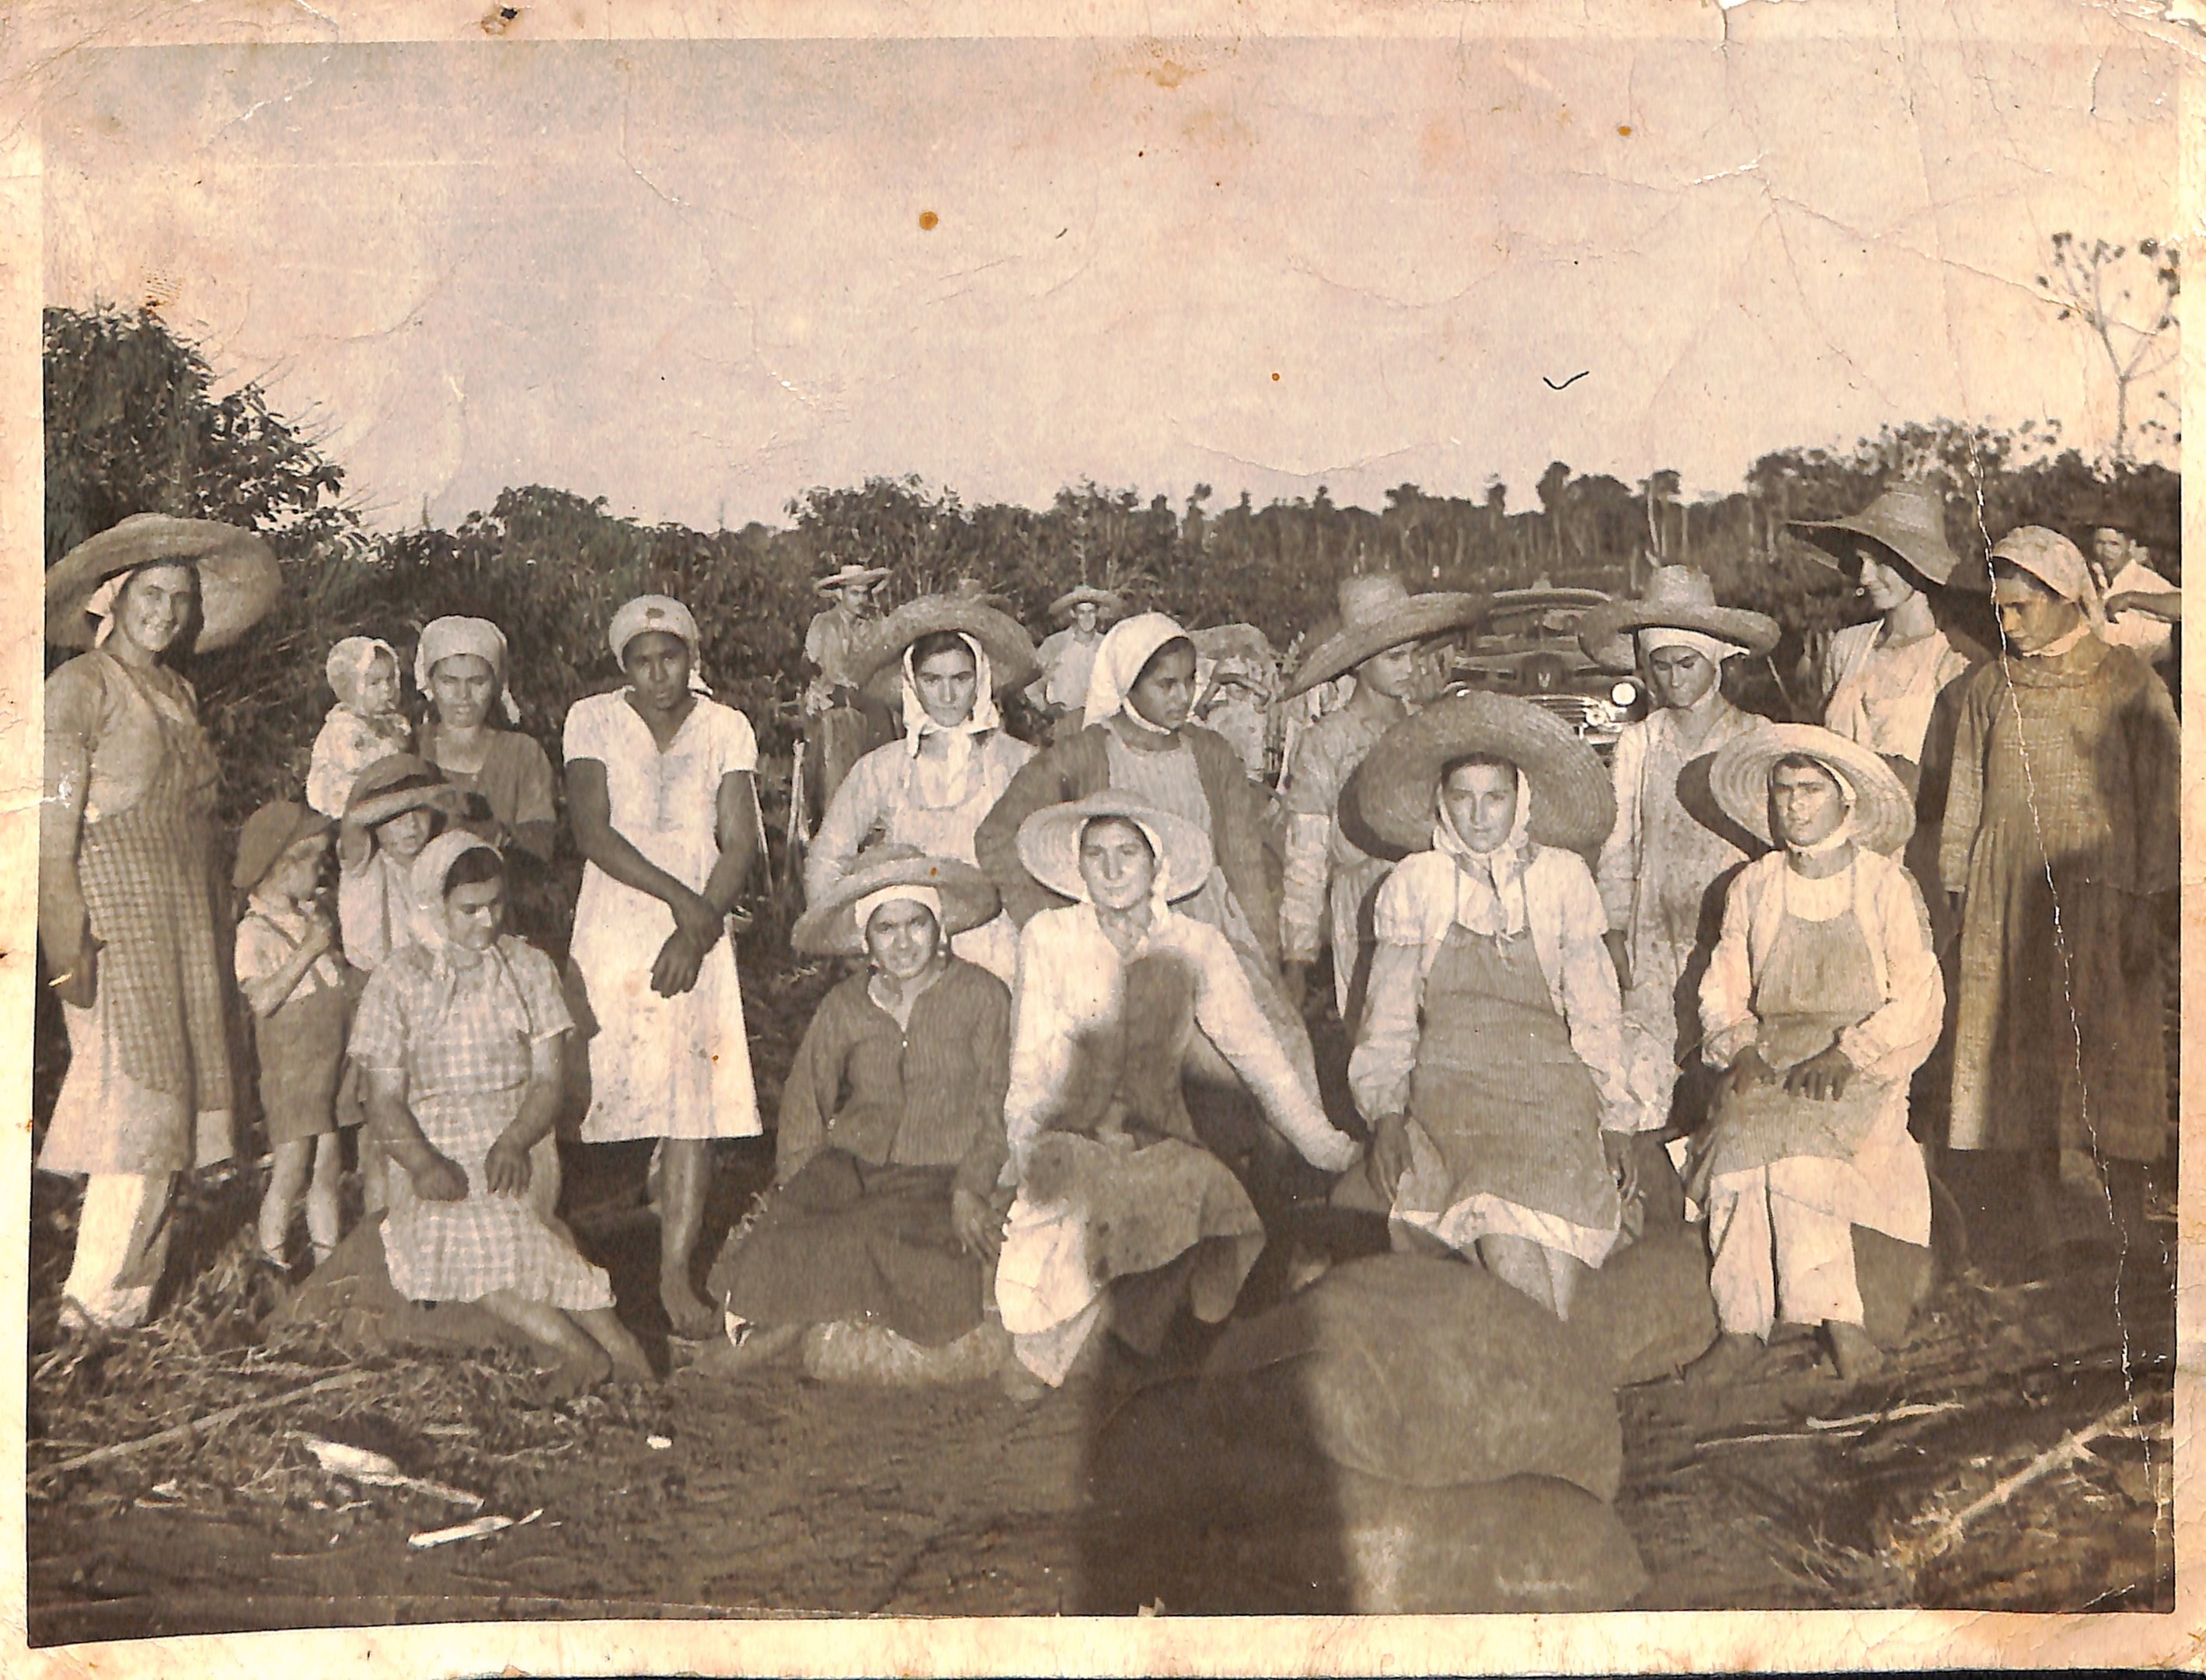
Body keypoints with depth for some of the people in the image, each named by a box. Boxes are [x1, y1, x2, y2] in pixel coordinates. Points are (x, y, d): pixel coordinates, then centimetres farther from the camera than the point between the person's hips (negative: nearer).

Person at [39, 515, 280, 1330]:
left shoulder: (176, 693, 17)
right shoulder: (81, 687, -5)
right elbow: (52, 827, -11)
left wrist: (208, 936, 13)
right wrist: (68, 944, -17)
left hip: (182, 925, 7)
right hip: (114, 912, -7)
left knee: (173, 1101, 5)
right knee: (140, 1100, -9)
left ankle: (128, 1289, 13)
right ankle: (98, 1300, 0)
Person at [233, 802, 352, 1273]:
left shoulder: (313, 914, 13)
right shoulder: (254, 930, -9)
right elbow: (262, 999, -21)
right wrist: (308, 951, -21)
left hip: (330, 1058, 6)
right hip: (288, 1062, -6)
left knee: (328, 1167, 9)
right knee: (290, 1171, -4)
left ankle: (327, 1256, 16)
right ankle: (272, 1260, 8)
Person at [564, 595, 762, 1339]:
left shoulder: (727, 729, 7)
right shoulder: (592, 720, 3)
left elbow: (739, 845, 0)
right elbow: (592, 832, -8)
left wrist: (694, 935, -12)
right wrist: (681, 899, -16)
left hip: (700, 938, 1)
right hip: (611, 934, -1)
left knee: (695, 1108, -2)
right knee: (604, 1102, -5)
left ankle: (676, 1274, 4)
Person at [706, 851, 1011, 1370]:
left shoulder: (982, 997, 0)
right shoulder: (843, 1008, 7)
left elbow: (993, 1107, 1)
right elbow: (805, 1107, 9)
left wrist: (970, 1190, -11)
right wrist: (791, 1190, -4)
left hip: (938, 1176, -2)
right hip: (852, 1162, 2)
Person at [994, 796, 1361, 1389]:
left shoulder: (1197, 947, 7)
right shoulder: (1048, 937, 5)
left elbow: (1255, 1047, 8)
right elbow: (1031, 1060, 3)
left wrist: (1324, 1145, 5)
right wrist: (1024, 1145, -12)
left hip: (1161, 1143, 2)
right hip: (1068, 1141, -1)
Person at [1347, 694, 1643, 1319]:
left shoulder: (1562, 875, 14)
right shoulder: (1415, 883, 13)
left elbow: (1596, 1008, 13)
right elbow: (1388, 1016, 12)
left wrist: (1616, 1117, 4)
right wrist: (1385, 1111, -2)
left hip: (1552, 1085, 1)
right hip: (1449, 1084, -1)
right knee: (1509, 1243, -26)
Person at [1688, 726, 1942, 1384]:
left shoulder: (1887, 886, 4)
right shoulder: (1752, 889, 13)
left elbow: (1918, 998, -2)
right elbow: (1722, 990, 13)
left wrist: (1846, 1054, -16)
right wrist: (1741, 1047, -8)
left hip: (1864, 1061, -3)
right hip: (1771, 1051, 3)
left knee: (1797, 1135, -31)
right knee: (1741, 1133, -28)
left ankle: (1747, 1326, -26)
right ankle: (1836, 1315, -24)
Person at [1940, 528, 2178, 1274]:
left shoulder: (2128, 682, 2)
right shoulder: (1989, 689, 10)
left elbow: (2160, 799, 1)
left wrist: (2146, 905, -4)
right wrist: (1959, 898, 9)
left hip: (2098, 890, -3)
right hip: (2006, 894, 3)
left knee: (2100, 1062, -2)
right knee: (2012, 1059, 2)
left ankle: (2108, 1251, 6)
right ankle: (2025, 1247, 9)